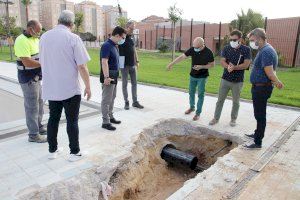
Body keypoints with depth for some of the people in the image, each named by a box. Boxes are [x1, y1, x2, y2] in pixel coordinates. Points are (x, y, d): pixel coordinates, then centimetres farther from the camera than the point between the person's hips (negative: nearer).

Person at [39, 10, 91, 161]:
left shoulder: (44, 37, 5)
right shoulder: (73, 38, -13)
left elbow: (42, 62, 15)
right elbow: (82, 66, -15)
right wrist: (88, 87, -4)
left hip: (51, 88, 5)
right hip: (70, 89, -5)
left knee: (53, 119, 17)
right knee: (72, 121, 6)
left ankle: (52, 150, 28)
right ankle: (74, 152, 17)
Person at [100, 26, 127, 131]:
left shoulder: (114, 46, 13)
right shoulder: (107, 45, -16)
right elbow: (104, 62, -25)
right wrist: (106, 77, -31)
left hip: (114, 76, 10)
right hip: (109, 77, -10)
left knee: (112, 98, 18)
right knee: (106, 100, -2)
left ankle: (110, 117, 31)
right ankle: (105, 122, 5)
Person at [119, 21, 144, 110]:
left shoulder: (131, 37, 11)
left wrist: (137, 61, 14)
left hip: (132, 64, 6)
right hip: (124, 65, -6)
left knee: (134, 83, 9)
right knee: (124, 84, 4)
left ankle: (135, 102, 18)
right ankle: (126, 102, 15)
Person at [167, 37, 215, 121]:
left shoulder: (208, 52, -18)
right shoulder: (192, 49, -10)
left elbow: (212, 64, -9)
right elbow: (182, 57, -8)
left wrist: (201, 67, -23)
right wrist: (171, 64, -10)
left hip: (202, 77, -4)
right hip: (192, 76, 4)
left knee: (200, 94, 1)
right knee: (191, 92, 15)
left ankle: (198, 113, 12)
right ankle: (192, 107, 37)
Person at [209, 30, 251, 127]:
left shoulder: (246, 49, -5)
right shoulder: (226, 48, 2)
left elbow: (246, 64, -13)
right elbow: (222, 62, -5)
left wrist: (234, 67, -27)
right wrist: (228, 66, -26)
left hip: (238, 81, -2)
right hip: (225, 79, 2)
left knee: (236, 101, 11)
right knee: (220, 99, 7)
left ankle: (233, 119, 28)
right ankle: (216, 118, 19)